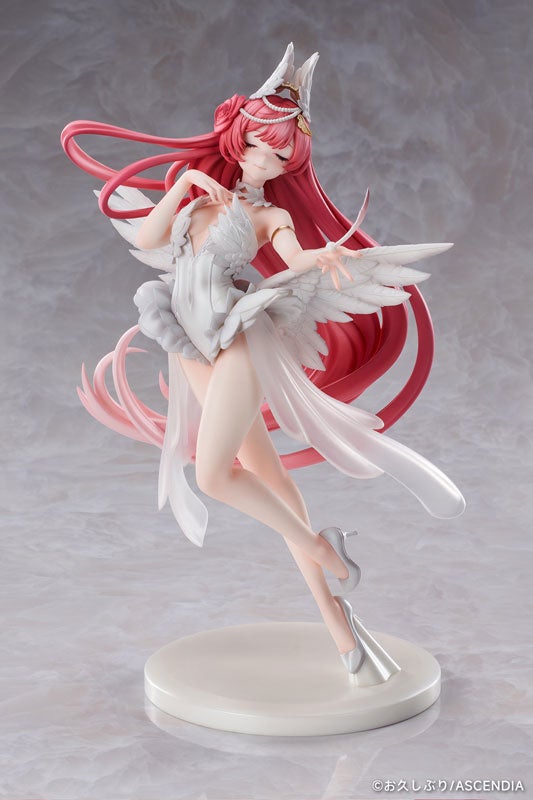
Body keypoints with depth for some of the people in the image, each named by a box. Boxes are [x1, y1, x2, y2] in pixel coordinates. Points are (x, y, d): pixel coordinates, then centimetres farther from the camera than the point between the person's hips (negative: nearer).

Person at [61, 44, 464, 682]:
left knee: (213, 474, -23)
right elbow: (145, 238, 8)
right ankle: (339, 628, 2)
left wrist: (323, 256, -40)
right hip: (193, 349, 4)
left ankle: (320, 546, -1)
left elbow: (294, 253, -17)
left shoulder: (271, 214, 5)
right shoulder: (197, 186, 17)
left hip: (239, 336, -4)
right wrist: (183, 185, -2)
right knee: (268, 479, 0)